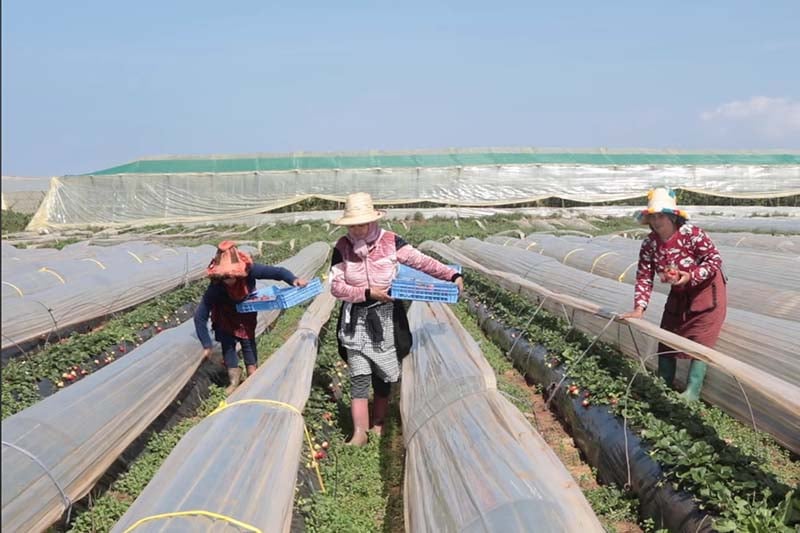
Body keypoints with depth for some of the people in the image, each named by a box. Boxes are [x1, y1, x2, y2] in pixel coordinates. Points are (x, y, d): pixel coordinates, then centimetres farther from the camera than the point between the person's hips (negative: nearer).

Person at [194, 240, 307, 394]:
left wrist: (293, 279, -50)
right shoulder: (215, 287, -41)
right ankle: (235, 379, 17)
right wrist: (207, 345, -34)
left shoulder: (249, 270, -40)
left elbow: (277, 271, -29)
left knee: (247, 340, 2)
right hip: (225, 315, -1)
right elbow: (200, 316, -35)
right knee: (227, 343, -3)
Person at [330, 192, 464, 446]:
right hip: (355, 318, 0)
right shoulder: (342, 247, -6)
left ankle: (378, 424, 27)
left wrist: (452, 275, -18)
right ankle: (359, 432, 1)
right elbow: (336, 286, -8)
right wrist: (368, 293, -18)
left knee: (383, 375, 10)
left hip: (385, 318, 0)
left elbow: (421, 261, -8)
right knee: (359, 377, -5)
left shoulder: (390, 241, -9)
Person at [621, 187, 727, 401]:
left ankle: (691, 394, -1)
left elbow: (715, 260, -19)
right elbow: (644, 277, -11)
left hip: (706, 291, -5)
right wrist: (639, 308, -20)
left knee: (700, 343, -8)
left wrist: (691, 276, -33)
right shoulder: (649, 244, -13)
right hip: (679, 295, 6)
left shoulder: (692, 234, -27)